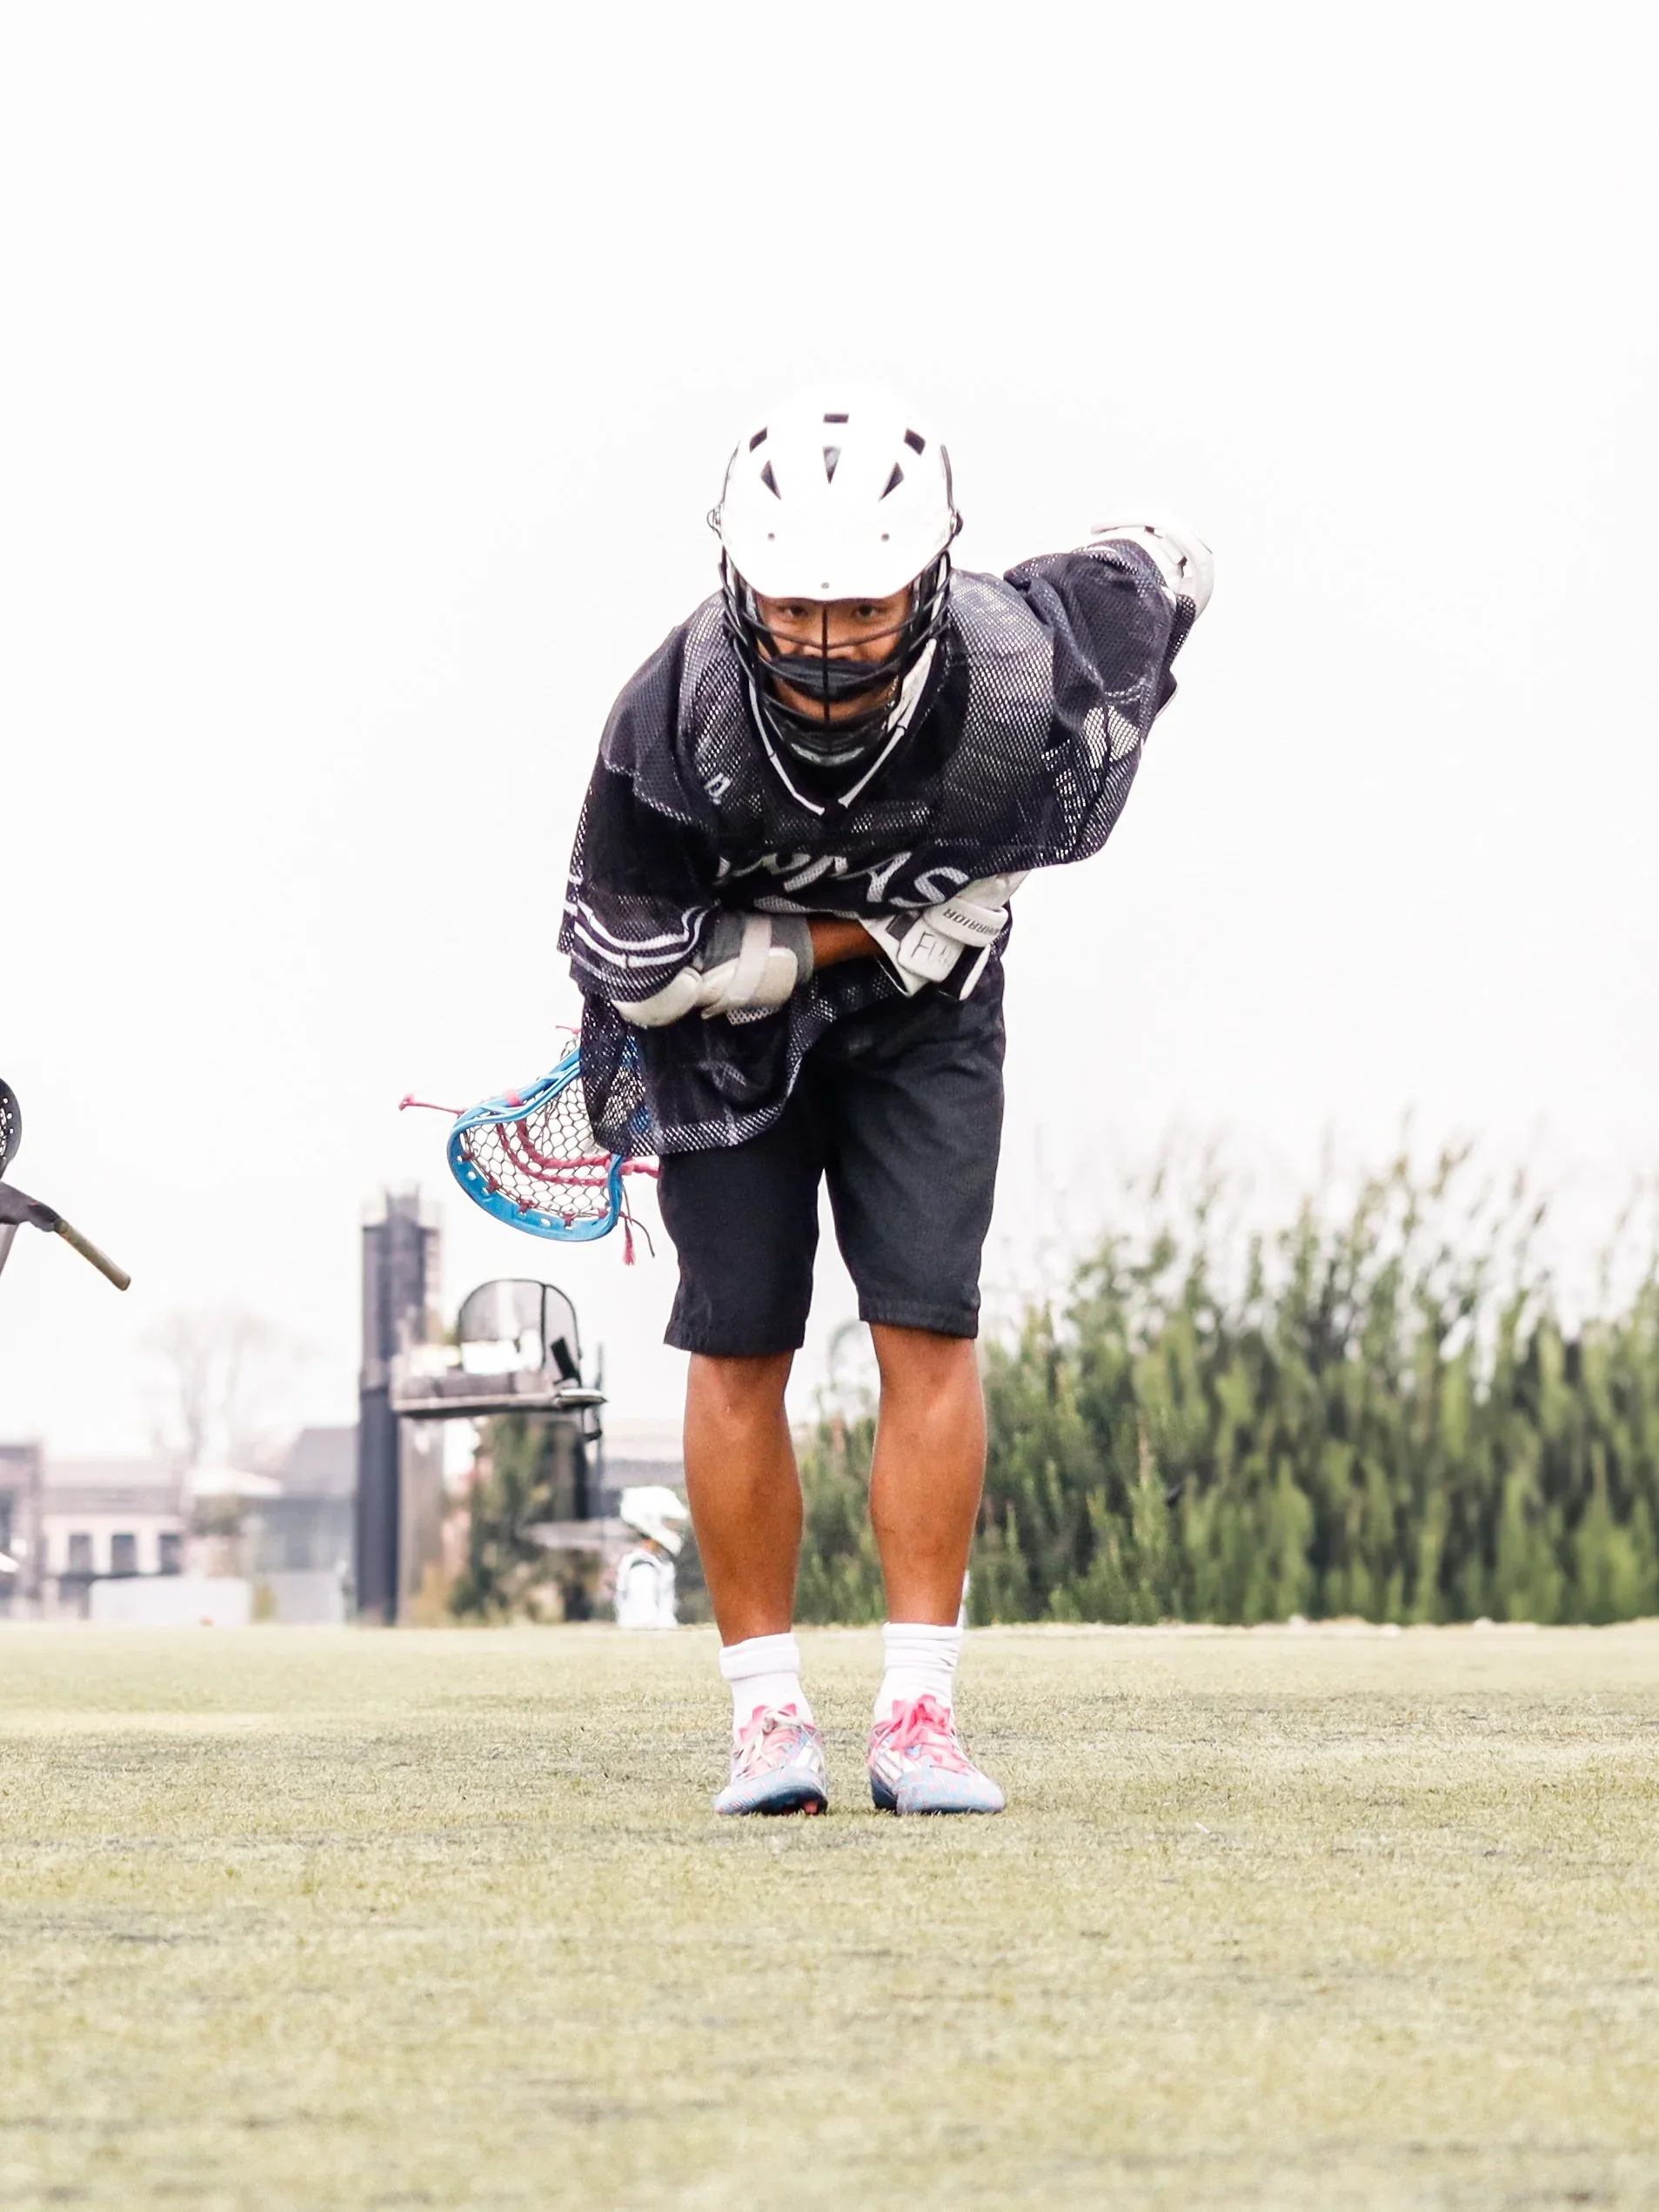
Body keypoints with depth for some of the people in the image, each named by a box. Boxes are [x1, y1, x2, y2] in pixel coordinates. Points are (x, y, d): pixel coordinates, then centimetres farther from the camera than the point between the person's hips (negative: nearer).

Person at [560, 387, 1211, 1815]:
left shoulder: (1024, 681, -32)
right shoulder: (676, 720, -34)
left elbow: (1167, 569, -9)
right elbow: (636, 963, -22)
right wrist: (862, 931, -22)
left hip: (925, 1011, 1)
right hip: (724, 1013, -1)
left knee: (930, 1324, -9)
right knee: (739, 1346, -4)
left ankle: (919, 1711, -5)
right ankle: (767, 1716, 5)